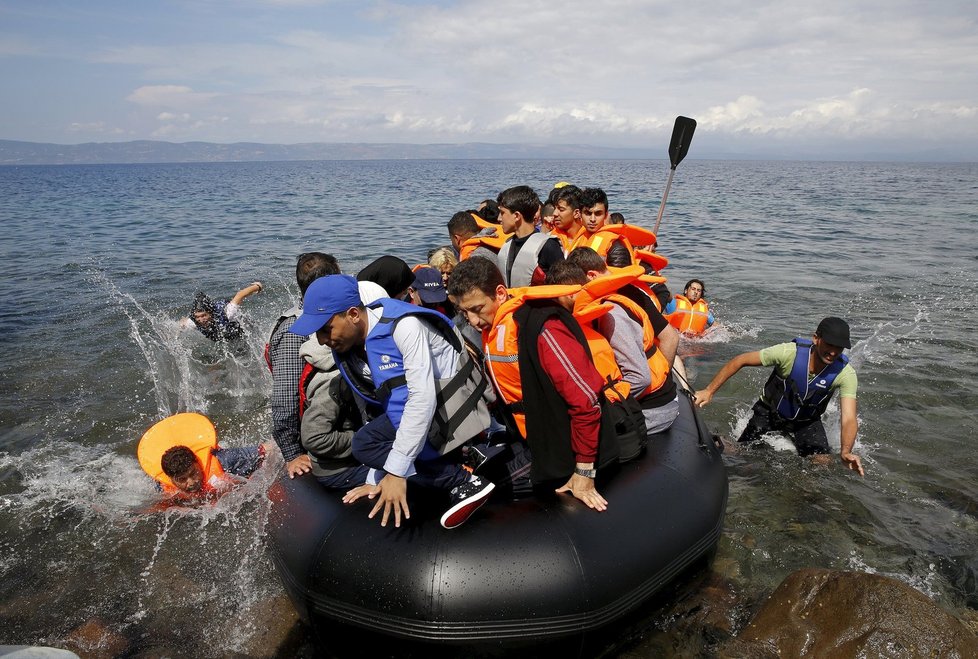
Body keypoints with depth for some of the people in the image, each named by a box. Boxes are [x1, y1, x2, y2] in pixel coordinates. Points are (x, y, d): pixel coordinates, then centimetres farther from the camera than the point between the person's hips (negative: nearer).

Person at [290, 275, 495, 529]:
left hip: (454, 408, -9)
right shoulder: (349, 351, 3)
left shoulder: (404, 326, -22)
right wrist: (376, 479, 7)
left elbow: (423, 398, -27)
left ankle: (464, 482, -16)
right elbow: (382, 408, 8)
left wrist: (397, 471, -28)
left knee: (365, 444, -20)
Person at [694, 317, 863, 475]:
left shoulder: (845, 373, -27)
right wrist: (709, 391, -29)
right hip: (770, 412, -1)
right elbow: (740, 361, -24)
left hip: (807, 422, 1)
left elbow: (849, 418, -35)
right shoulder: (789, 352, -32)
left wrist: (846, 452, -55)